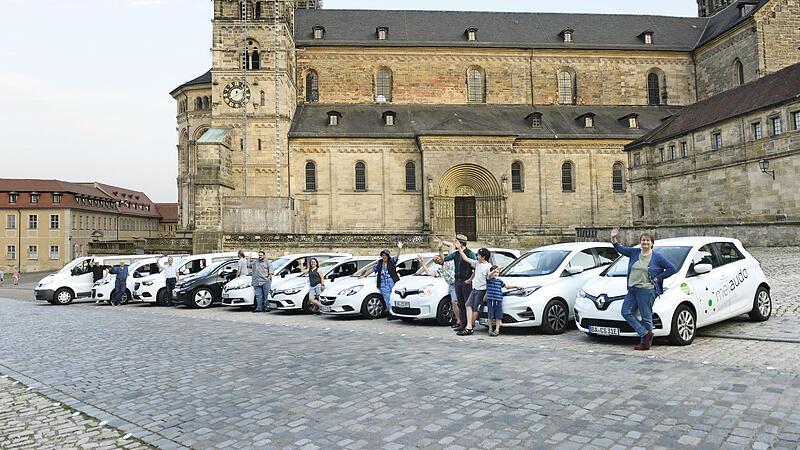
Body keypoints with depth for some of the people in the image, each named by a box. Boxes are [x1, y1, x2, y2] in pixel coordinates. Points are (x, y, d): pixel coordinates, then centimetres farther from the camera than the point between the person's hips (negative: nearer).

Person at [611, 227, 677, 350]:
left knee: (646, 317, -1)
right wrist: (614, 239, 0)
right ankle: (646, 334, 6)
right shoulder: (634, 252, 11)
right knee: (626, 312, 1)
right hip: (632, 290, 6)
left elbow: (672, 269, 1)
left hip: (646, 290, -6)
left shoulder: (657, 257, -1)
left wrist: (658, 278, -4)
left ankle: (645, 342, 8)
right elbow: (620, 249, 16)